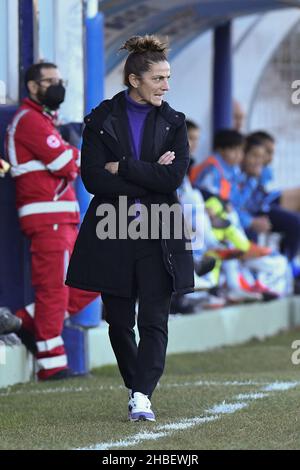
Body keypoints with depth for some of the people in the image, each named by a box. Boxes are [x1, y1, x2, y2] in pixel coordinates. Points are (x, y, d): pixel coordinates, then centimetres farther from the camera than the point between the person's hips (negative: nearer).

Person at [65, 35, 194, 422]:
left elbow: (174, 178, -8)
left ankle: (142, 396, -16)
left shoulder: (173, 123, 5)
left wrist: (120, 167, -10)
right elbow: (92, 179, -8)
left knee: (154, 320, -11)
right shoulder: (101, 120, 1)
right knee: (119, 321, 7)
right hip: (112, 234, 0)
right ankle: (136, 389, 23)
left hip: (157, 234, 0)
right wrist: (149, 177, -12)